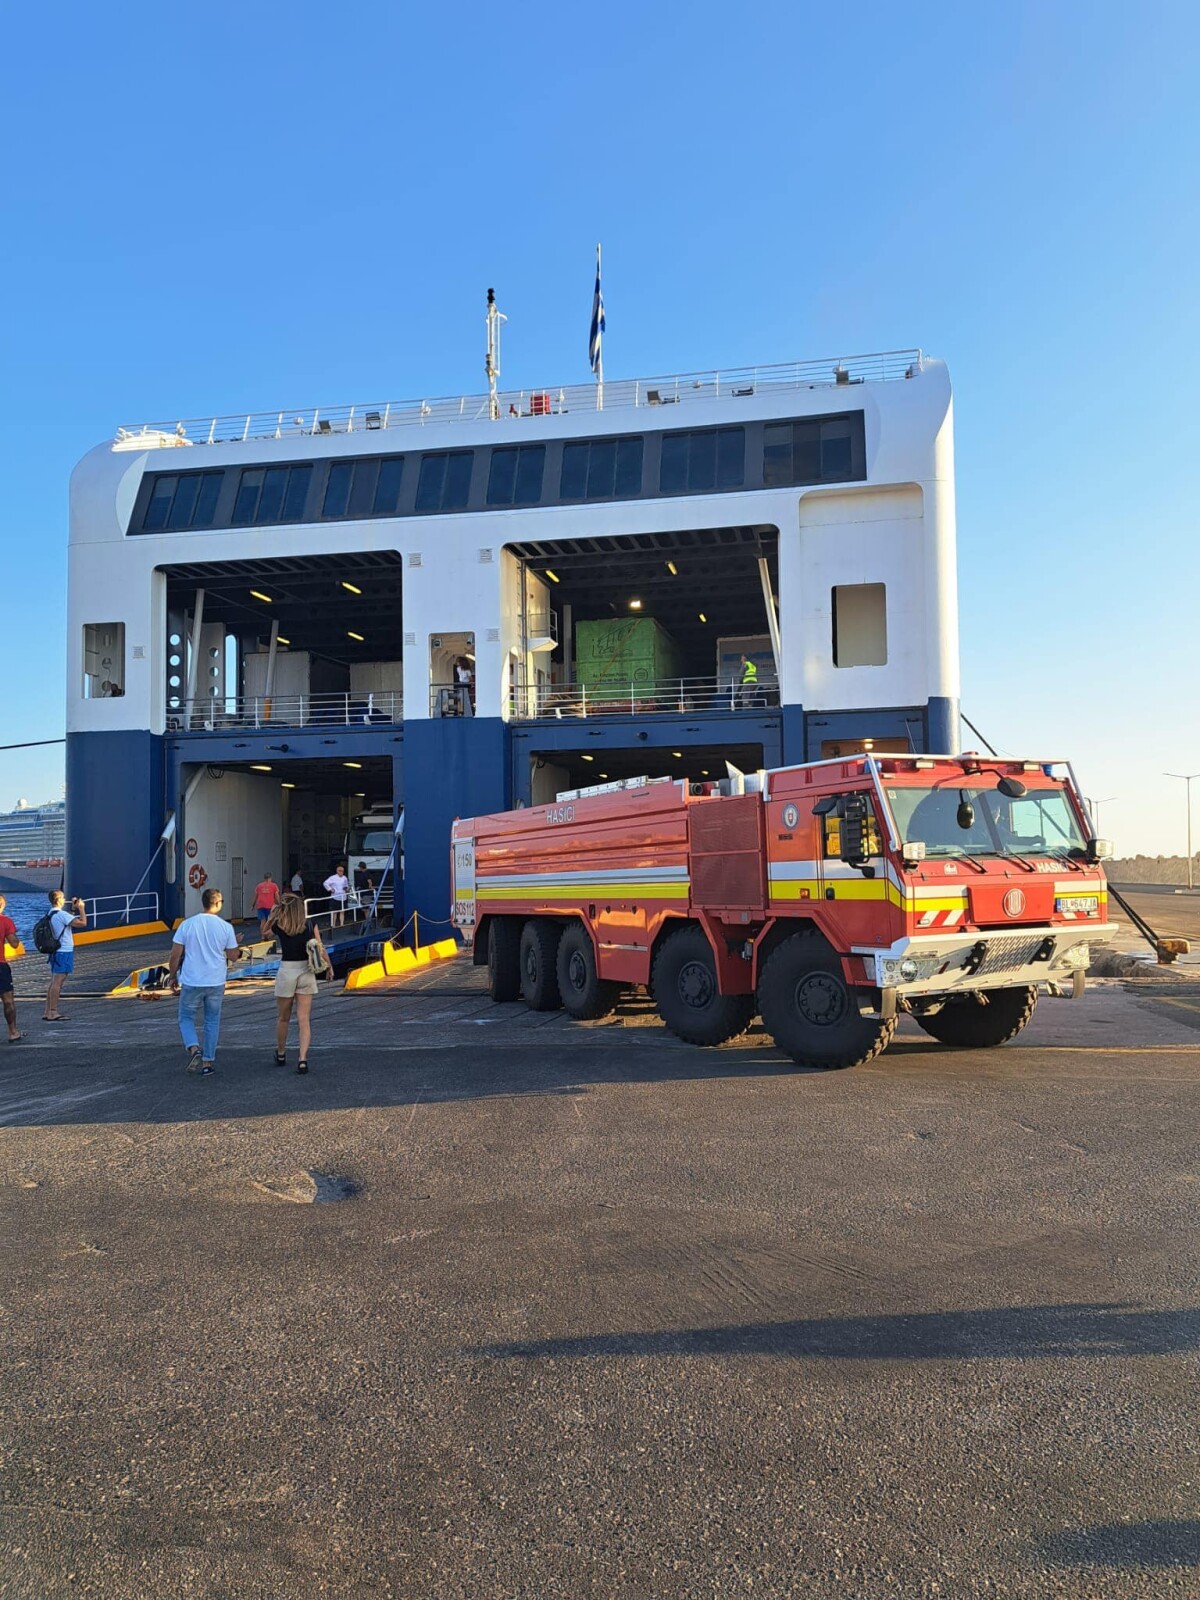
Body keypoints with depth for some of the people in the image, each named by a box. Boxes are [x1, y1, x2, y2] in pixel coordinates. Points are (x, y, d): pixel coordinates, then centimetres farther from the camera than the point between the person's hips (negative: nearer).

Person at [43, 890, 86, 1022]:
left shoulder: (52, 914, 13)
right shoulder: (61, 914, -17)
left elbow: (69, 921, 28)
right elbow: (82, 923, -22)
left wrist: (73, 910, 18)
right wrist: (81, 908, -9)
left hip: (57, 951, 10)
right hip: (64, 952, -10)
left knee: (54, 983, 12)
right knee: (57, 983, -7)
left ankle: (47, 1012, 15)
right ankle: (53, 1013, -5)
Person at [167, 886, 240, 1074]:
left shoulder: (187, 925, -6)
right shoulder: (226, 927, -5)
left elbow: (175, 955, -4)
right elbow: (233, 957, 0)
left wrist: (173, 976, 9)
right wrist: (234, 942, 20)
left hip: (191, 982, -1)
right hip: (216, 983, 1)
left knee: (186, 1018, 14)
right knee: (212, 1022, 14)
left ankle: (193, 1049, -10)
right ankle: (208, 1061, 15)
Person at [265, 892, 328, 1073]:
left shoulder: (278, 927, -7)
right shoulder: (311, 926, -4)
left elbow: (265, 931, 15)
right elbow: (320, 949, -3)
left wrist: (275, 911, 6)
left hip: (286, 971, -1)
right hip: (306, 972, 1)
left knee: (283, 1018, 18)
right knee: (304, 1020, 2)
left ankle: (281, 1055, 34)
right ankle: (303, 1058, -10)